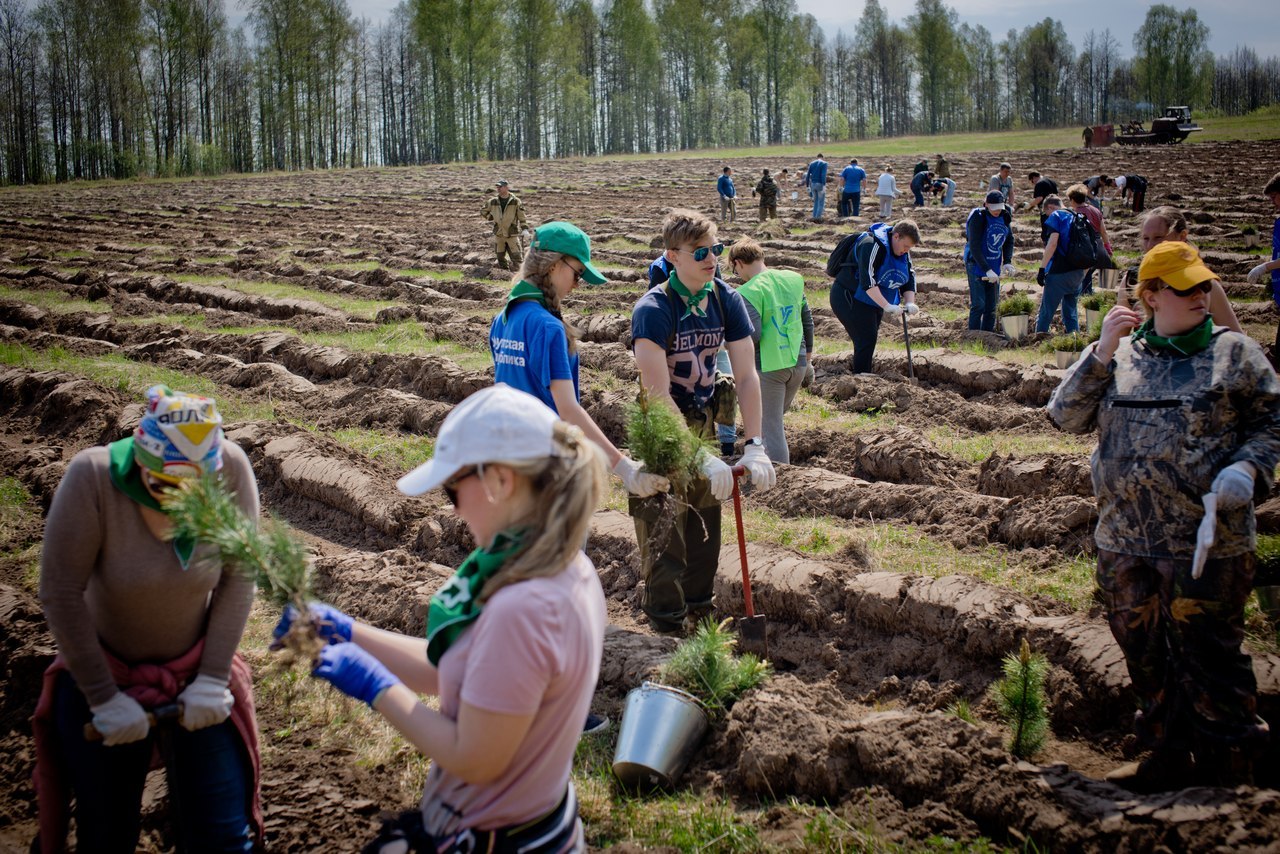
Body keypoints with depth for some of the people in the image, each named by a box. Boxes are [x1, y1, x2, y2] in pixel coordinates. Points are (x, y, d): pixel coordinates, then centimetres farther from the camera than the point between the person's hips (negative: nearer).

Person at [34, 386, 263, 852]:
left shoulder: (231, 469, -22)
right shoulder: (93, 477, -27)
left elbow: (239, 578, -12)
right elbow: (61, 594, -20)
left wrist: (213, 678, -12)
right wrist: (103, 698, -15)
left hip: (196, 673, 1)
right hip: (102, 675, -1)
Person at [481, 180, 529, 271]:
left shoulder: (515, 201, -5)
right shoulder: (493, 202, 2)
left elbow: (522, 216, -4)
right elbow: (483, 211, 17)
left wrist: (525, 229, -12)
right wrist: (492, 218, 5)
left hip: (512, 234, -3)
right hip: (498, 234, 3)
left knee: (517, 257, -9)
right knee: (501, 258, 10)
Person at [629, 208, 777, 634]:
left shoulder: (727, 300, -7)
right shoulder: (653, 309, -24)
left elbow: (746, 376, -9)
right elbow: (657, 396, -28)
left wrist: (754, 446, -18)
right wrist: (703, 459, -31)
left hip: (705, 424, 5)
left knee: (705, 530, 14)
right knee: (665, 536, -1)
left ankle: (698, 609, 32)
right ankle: (666, 627, 15)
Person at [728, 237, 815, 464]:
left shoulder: (749, 292, -15)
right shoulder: (793, 280, 5)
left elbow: (753, 336, -22)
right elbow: (808, 321, 12)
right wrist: (807, 356, 23)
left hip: (768, 367, -7)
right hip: (797, 363, 7)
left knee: (771, 429, 2)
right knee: (775, 418, 23)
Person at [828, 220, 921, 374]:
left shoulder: (903, 252, 4)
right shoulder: (872, 245, -25)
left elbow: (910, 279, 8)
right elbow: (867, 281, -33)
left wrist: (910, 303, -11)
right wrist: (887, 306, -35)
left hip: (873, 302, 9)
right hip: (849, 299, -9)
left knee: (869, 341, 11)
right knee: (866, 339, -18)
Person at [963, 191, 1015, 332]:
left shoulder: (1005, 217, 2)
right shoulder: (978, 218, -17)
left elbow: (1009, 240, 14)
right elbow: (974, 247, -21)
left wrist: (1007, 262, -2)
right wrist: (987, 270, -26)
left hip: (994, 267, 6)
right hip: (976, 266, -6)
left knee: (992, 306, 7)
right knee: (978, 304, -10)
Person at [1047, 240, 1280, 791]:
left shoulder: (1233, 353, 1)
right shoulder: (1121, 356, 8)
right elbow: (1067, 416, 2)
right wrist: (1102, 352, -7)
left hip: (1206, 543, -4)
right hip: (1124, 542, 4)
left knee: (1209, 660, 0)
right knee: (1146, 656, 16)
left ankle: (1231, 773, 16)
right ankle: (1171, 757, 34)